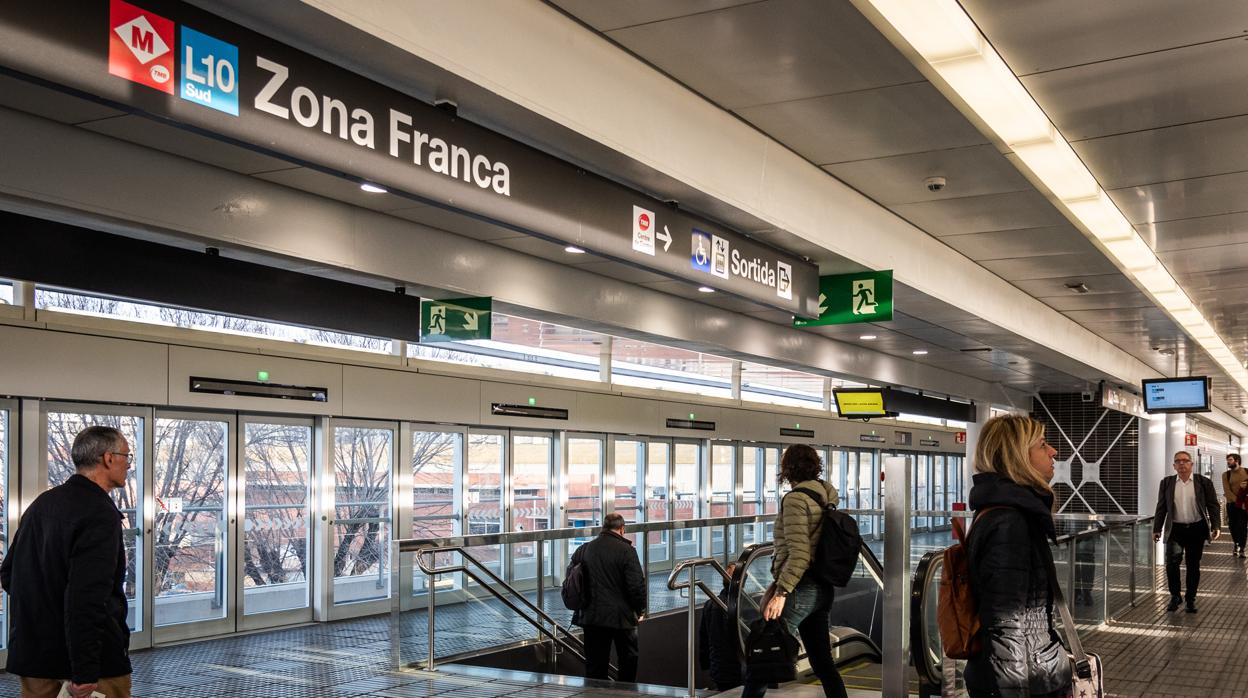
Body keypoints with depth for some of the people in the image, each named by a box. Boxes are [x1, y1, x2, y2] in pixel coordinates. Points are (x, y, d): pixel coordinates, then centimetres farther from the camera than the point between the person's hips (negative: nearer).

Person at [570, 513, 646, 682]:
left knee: (594, 664, 9)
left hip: (591, 616, 4)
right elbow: (637, 585, -13)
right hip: (621, 616, -4)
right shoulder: (626, 550, -11)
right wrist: (640, 611, 1)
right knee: (629, 659, 13)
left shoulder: (583, 550, 3)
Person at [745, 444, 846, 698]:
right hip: (823, 589, 9)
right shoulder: (827, 495, 10)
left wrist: (781, 592, -21)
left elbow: (799, 555, -21)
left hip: (800, 589, -9)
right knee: (822, 661, 13)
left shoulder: (795, 499, -14)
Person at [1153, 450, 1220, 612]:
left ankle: (1191, 599, 21)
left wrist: (1216, 527, -8)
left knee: (1193, 565, 7)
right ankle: (1175, 596, 2)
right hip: (1175, 530, 0)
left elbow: (1213, 506, 1)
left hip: (1197, 530, 0)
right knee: (1172, 562, -15)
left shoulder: (1204, 482, 0)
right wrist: (1157, 529, 5)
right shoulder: (1167, 482, 4)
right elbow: (1161, 508, 7)